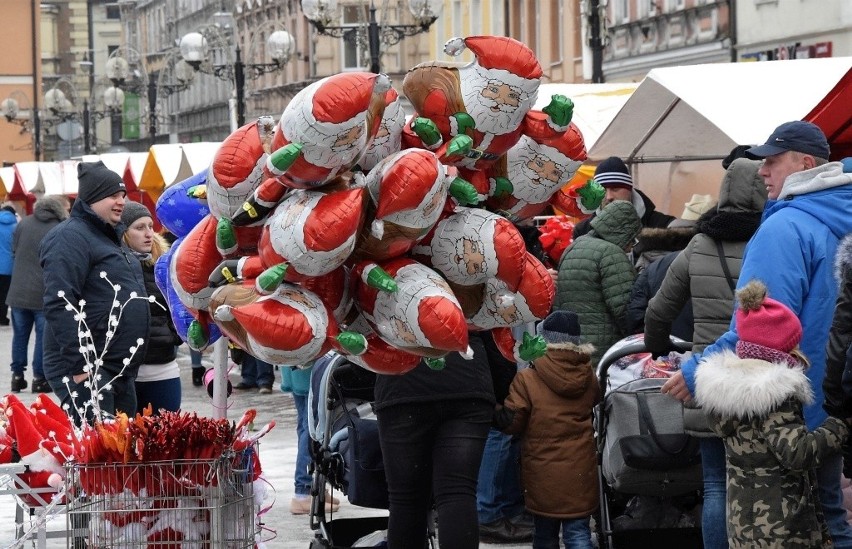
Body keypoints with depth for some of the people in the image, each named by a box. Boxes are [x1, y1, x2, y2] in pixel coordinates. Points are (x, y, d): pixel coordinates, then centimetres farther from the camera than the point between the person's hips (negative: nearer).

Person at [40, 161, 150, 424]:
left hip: (120, 371, 10)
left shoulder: (110, 237, 19)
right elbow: (59, 305, -22)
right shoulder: (71, 237, -12)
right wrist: (79, 364, -25)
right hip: (85, 370, -10)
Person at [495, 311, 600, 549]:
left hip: (543, 472, -2)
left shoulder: (527, 379, -12)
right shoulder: (589, 377, 0)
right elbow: (596, 402, 19)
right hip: (580, 470, 2)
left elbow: (511, 423, -9)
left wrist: (495, 410, 9)